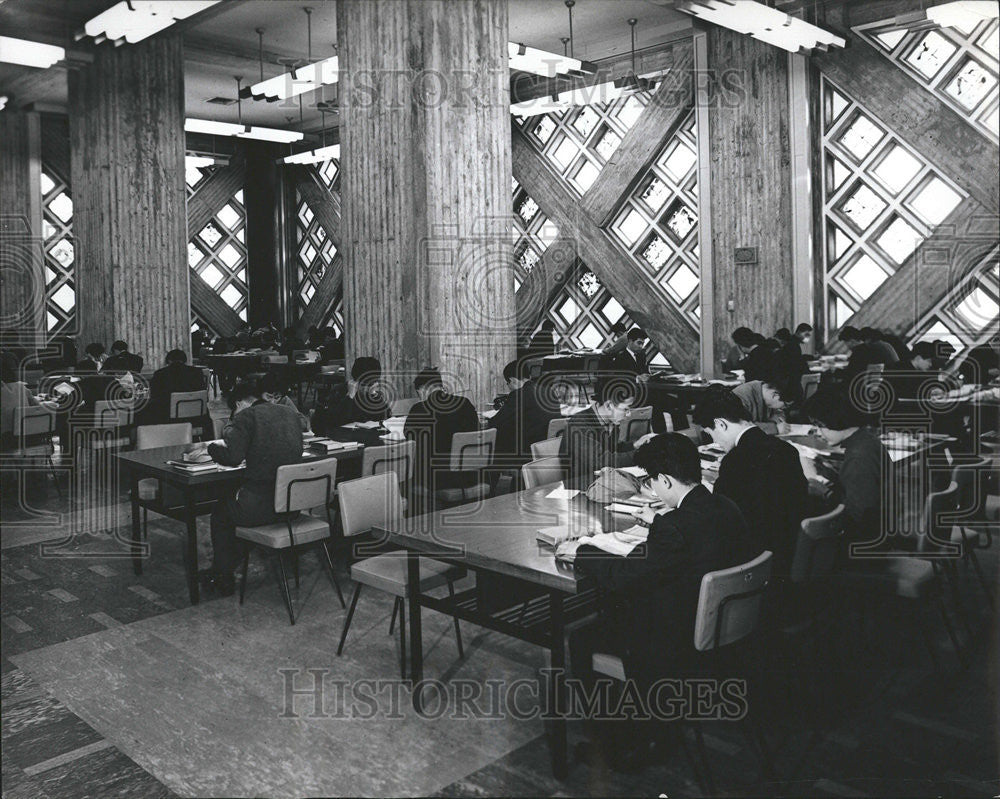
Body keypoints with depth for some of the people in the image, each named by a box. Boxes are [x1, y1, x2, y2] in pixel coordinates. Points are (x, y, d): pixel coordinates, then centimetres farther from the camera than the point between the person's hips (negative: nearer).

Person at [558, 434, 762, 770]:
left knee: (579, 635, 7)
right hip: (714, 626, 9)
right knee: (615, 606, 27)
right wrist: (659, 521, 29)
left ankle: (613, 740, 21)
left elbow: (623, 575, -24)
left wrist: (580, 551, -9)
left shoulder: (677, 528, -31)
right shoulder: (723, 508, -5)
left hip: (674, 648, -9)